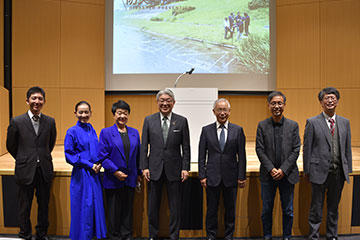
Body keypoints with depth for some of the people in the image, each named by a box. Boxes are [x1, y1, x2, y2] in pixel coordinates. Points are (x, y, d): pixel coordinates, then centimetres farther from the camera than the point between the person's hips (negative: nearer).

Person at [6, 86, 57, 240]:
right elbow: (10, 146, 6)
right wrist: (24, 160, 13)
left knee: (44, 205, 12)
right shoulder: (17, 122, -4)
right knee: (24, 206, 9)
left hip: (44, 170, 2)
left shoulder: (50, 122, 3)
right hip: (25, 171, -2)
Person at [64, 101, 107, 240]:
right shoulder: (72, 132, -8)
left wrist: (99, 163, -2)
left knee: (96, 206, 11)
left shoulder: (91, 129, 9)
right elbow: (69, 155, -10)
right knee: (83, 209, 1)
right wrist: (89, 165, -13)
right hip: (82, 175, -6)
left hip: (94, 174, 6)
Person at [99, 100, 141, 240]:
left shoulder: (134, 133, 8)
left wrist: (139, 173, 9)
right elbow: (103, 156, -8)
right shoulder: (106, 132, -3)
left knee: (128, 211, 12)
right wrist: (115, 171, -16)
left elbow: (138, 155, 13)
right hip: (113, 180, -3)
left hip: (130, 180, 3)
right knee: (114, 212, 7)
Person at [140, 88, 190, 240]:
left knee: (175, 206, 6)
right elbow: (144, 146, 4)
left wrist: (185, 168, -4)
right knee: (153, 205, 11)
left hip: (174, 169, -1)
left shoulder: (182, 121, 2)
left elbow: (186, 147, 2)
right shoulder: (149, 120, 4)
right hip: (154, 169, 1)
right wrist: (144, 167, -3)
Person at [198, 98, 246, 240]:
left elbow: (241, 155, 2)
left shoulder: (238, 130, 3)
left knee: (230, 209, 10)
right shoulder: (206, 130, 3)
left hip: (231, 177, 0)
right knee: (211, 209, 8)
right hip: (212, 177, 0)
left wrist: (242, 176, -2)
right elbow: (202, 155, 3)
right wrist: (202, 176, -3)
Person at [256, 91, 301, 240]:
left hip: (287, 174, 0)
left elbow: (296, 150, -2)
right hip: (268, 175, 0)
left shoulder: (293, 125, 2)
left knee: (288, 210, 11)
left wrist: (283, 170, -11)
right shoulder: (262, 125, 1)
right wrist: (271, 169, -12)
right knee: (266, 210, 10)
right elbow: (259, 150, -3)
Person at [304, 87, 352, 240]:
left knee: (334, 208, 16)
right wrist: (307, 170, -6)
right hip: (320, 171, -4)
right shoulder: (312, 122, -3)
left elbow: (347, 147, 11)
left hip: (339, 172, 4)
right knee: (316, 208, 6)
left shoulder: (345, 122, 9)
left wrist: (348, 169, 8)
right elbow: (307, 148, -4)